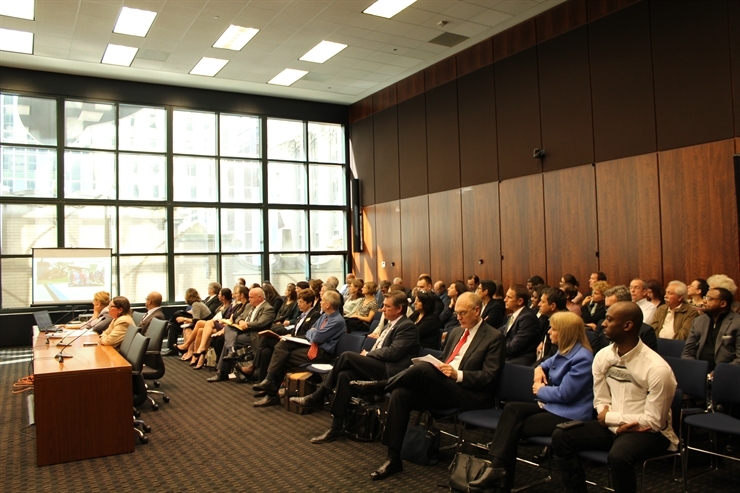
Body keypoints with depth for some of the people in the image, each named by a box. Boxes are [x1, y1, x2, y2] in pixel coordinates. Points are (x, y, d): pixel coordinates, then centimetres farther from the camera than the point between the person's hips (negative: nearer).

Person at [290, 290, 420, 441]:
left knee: (347, 356, -19)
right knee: (345, 375, -16)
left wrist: (367, 354, -5)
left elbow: (393, 352, -18)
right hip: (378, 367, 9)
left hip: (389, 371, -9)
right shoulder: (393, 324, 21)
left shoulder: (407, 326, -7)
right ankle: (337, 427, -14)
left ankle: (317, 397, -7)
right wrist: (367, 356, 0)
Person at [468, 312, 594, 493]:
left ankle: (501, 474, -4)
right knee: (511, 409, -13)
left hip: (569, 416, -9)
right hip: (552, 406, 9)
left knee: (515, 427, -15)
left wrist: (540, 390, -5)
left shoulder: (582, 358, -19)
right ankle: (498, 467, -22)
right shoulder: (564, 351, 11)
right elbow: (548, 363, 32)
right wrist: (539, 369, 8)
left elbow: (564, 394, -23)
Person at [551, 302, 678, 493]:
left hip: (648, 432, -6)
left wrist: (610, 417, -11)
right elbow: (601, 401, 5)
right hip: (613, 425, 6)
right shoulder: (602, 356, -3)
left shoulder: (657, 368, -23)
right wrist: (620, 424, -14)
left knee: (618, 455, -36)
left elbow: (654, 421, -19)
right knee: (561, 437, -10)